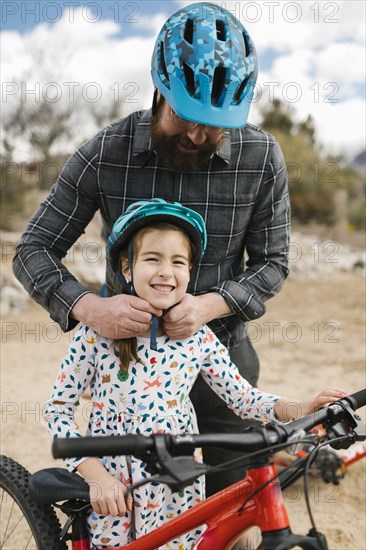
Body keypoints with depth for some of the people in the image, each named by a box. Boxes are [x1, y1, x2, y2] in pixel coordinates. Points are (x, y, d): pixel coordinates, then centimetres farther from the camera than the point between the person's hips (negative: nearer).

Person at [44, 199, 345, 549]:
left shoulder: (199, 339, -5)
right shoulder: (98, 333, -11)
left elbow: (244, 399, 0)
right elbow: (57, 409, -7)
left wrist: (297, 409, -17)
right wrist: (94, 474, -15)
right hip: (108, 486, -1)